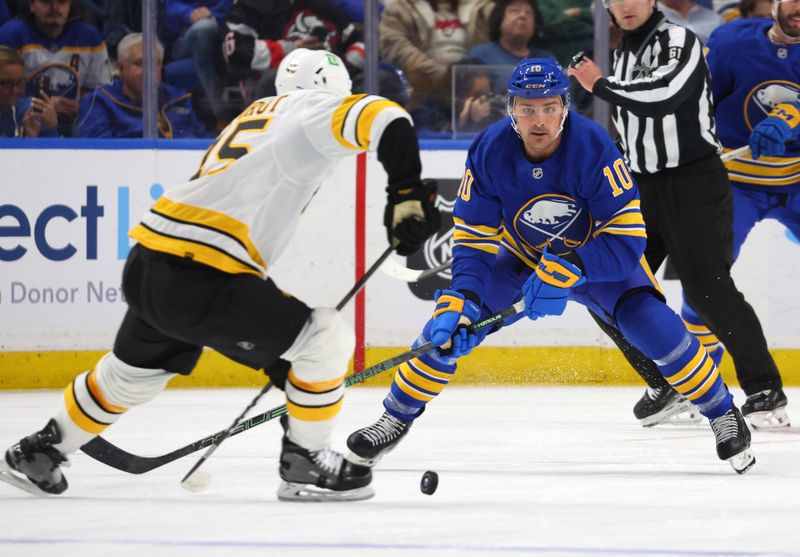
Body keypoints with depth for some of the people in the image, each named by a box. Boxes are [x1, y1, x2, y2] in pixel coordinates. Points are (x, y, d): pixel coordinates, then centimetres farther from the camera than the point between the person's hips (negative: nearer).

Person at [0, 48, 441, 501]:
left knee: (130, 373, 33)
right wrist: (406, 192, -14)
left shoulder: (256, 116, 27)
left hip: (146, 270, 9)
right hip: (198, 282, -9)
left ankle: (38, 452, 49)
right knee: (327, 338, -1)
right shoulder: (311, 110, 2)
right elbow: (382, 119, -20)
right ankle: (305, 466, 8)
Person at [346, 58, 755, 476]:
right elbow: (473, 238, -17)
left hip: (594, 255, -2)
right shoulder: (490, 151, -24)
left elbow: (628, 234, -32)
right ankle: (395, 419, 8)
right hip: (520, 257, 2)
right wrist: (462, 300, -32)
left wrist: (566, 271, -43)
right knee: (450, 325, -12)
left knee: (654, 325, -22)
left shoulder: (592, 147, -32)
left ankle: (723, 414, 0)